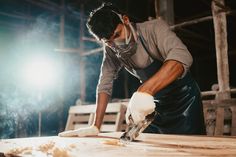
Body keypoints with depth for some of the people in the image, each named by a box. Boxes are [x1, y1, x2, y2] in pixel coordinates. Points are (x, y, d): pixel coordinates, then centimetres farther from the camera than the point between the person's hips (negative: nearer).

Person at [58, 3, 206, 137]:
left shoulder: (154, 28, -24)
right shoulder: (111, 50, -8)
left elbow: (182, 57, -40)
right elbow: (105, 84, -8)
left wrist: (144, 91, -53)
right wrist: (96, 126, -16)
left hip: (183, 97, -4)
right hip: (158, 103, 4)